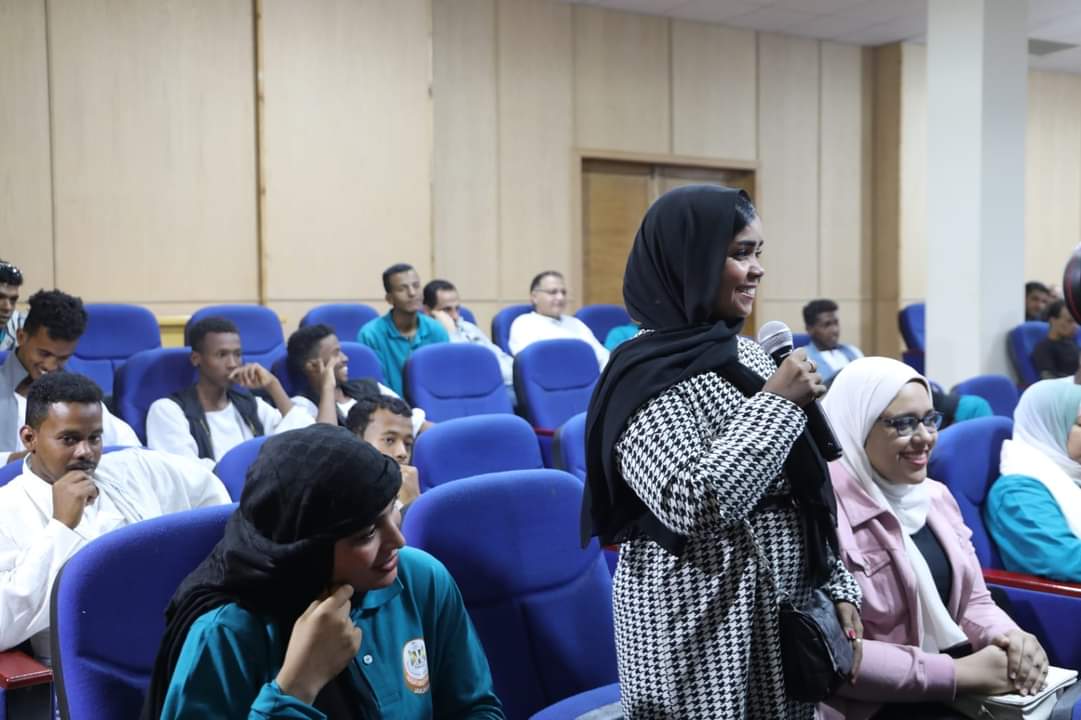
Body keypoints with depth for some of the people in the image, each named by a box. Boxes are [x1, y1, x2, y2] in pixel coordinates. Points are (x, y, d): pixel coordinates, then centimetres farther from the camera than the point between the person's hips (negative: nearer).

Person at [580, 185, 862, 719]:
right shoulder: (648, 376, -17)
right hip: (701, 623, -7)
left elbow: (802, 489, 14)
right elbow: (693, 506, -28)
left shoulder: (745, 353, 7)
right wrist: (774, 401, -20)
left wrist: (837, 586, 10)